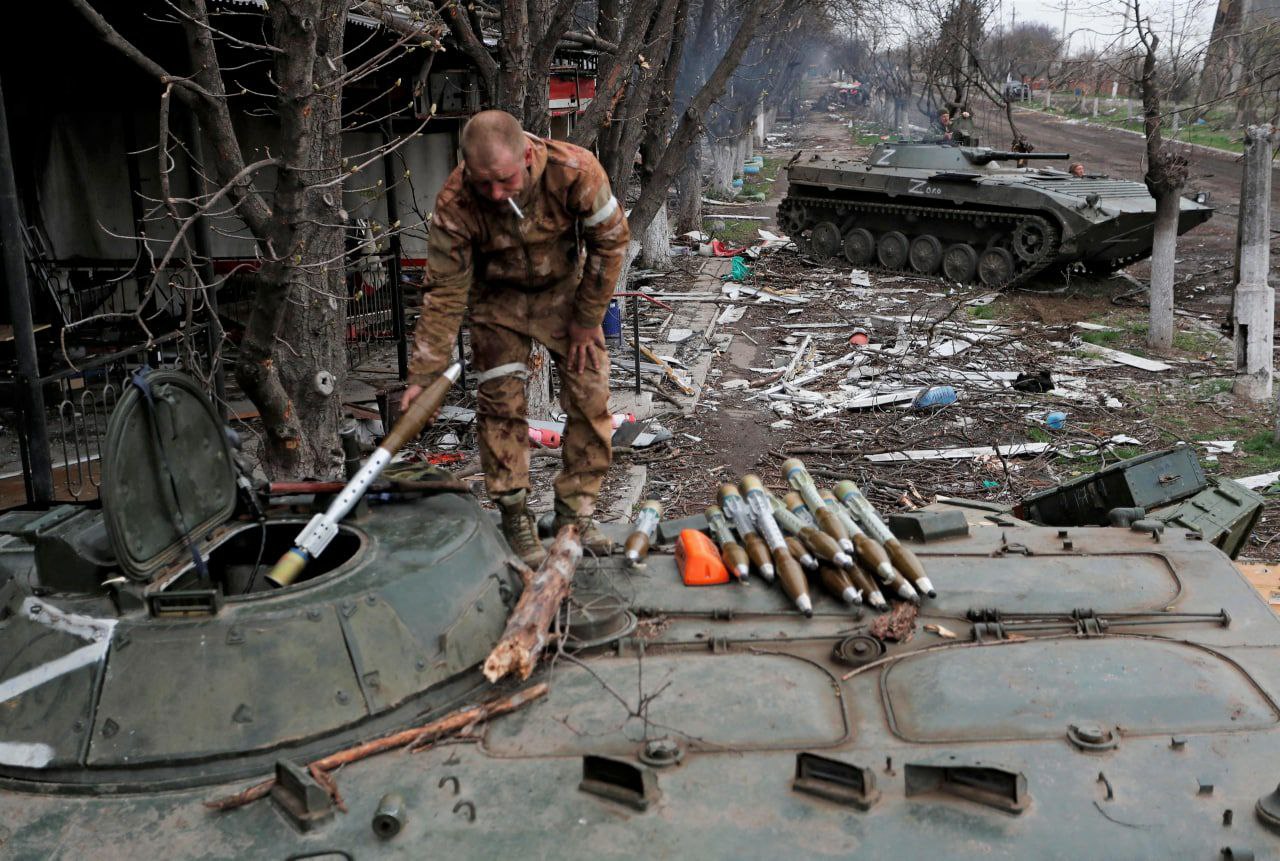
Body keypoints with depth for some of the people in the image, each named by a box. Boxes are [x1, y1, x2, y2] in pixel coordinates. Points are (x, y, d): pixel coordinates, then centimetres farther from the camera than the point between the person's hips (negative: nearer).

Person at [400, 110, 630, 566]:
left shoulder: (575, 170, -33)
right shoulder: (454, 204, -31)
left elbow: (611, 241, -16)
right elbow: (445, 292, -20)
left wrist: (587, 318, -11)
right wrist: (423, 376, -21)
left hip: (565, 289, 1)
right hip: (499, 298, 0)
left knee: (590, 399, -3)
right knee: (500, 404, -8)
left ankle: (575, 509, 12)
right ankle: (514, 516, 7)